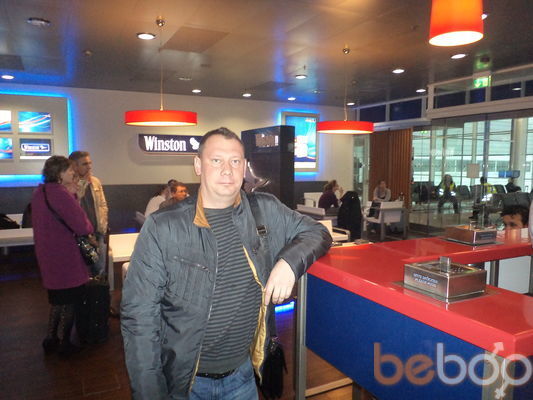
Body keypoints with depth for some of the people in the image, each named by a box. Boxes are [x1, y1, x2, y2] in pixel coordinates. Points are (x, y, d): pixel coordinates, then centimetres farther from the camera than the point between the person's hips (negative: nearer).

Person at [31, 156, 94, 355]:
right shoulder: (61, 193, -22)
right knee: (70, 300, 9)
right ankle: (64, 343, 21)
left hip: (47, 255, 9)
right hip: (65, 257, -9)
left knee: (57, 298, 23)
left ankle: (51, 339, 32)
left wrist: (70, 195, 2)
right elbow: (82, 227, -23)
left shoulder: (39, 192, 6)